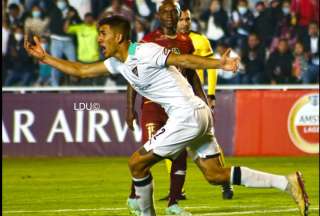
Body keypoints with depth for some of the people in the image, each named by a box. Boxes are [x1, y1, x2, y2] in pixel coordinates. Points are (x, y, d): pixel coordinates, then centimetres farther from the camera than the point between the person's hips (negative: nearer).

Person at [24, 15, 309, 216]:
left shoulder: (145, 52, -12)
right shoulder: (118, 63, 14)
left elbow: (184, 60, -18)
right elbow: (80, 70, 22)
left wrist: (220, 64, -30)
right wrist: (43, 57, 18)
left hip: (187, 115, -9)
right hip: (199, 115, 9)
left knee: (137, 163, -2)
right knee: (215, 175, 5)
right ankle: (287, 183, 1)